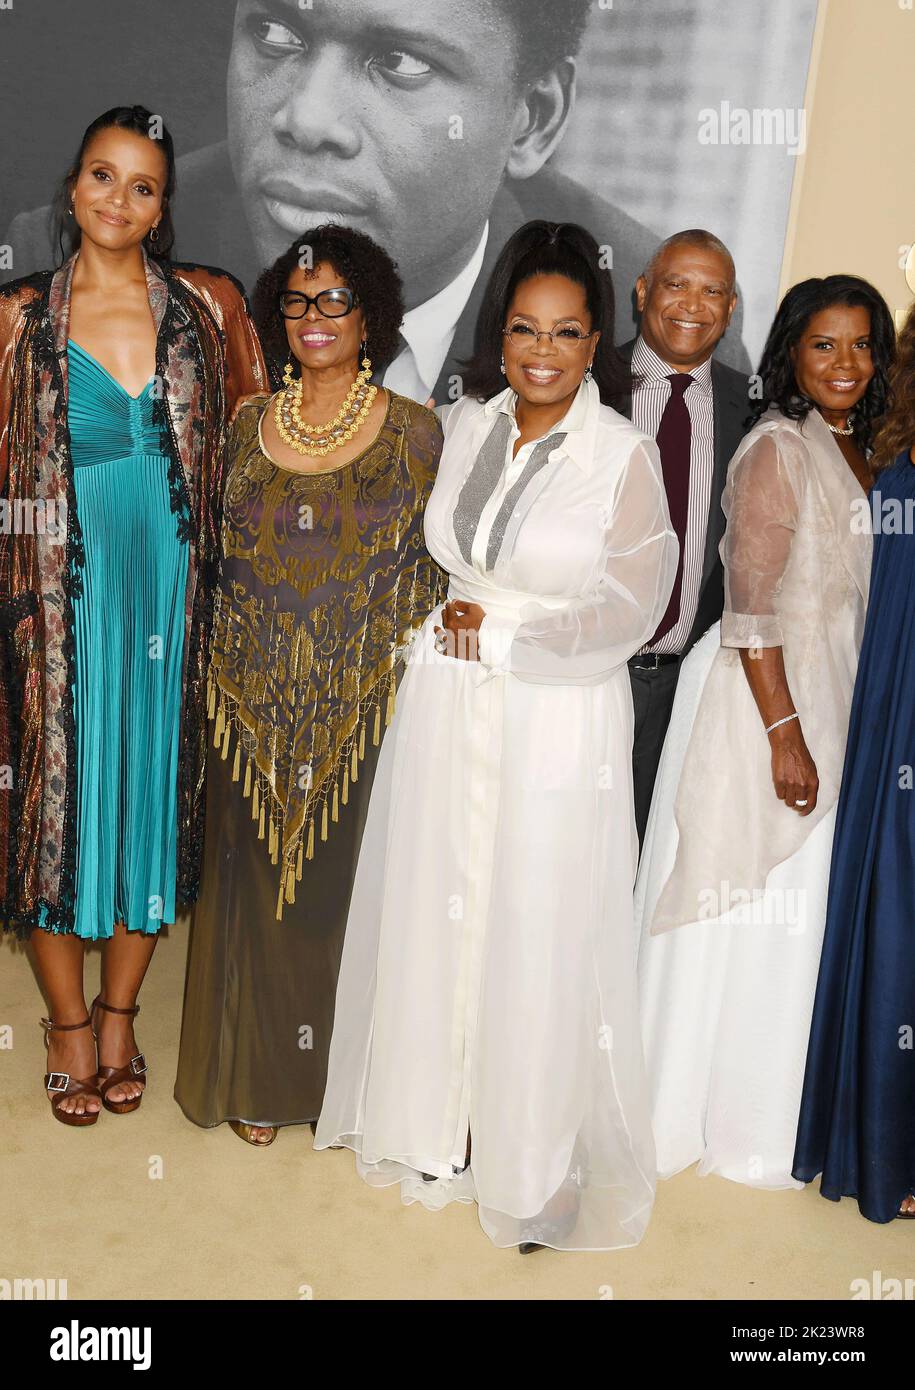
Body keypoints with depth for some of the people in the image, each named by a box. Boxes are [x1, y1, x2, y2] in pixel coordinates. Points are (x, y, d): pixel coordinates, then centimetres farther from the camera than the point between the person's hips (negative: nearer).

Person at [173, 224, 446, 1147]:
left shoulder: (417, 433, -1)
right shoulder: (249, 425, 7)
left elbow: (437, 573, 1)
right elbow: (220, 559, 11)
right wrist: (216, 680, 7)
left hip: (364, 706, -2)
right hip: (256, 705, 2)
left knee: (347, 881, 7)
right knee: (254, 881, 10)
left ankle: (342, 1072, 28)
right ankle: (255, 1075, 28)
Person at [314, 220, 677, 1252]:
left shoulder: (624, 456, -10)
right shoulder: (462, 426, 4)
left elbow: (626, 611, -10)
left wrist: (499, 636, -11)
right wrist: (449, 614, 2)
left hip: (558, 728, -4)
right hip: (446, 714, 5)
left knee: (540, 937, 3)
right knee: (435, 912, 13)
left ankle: (536, 1160, 24)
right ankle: (438, 1123, 34)